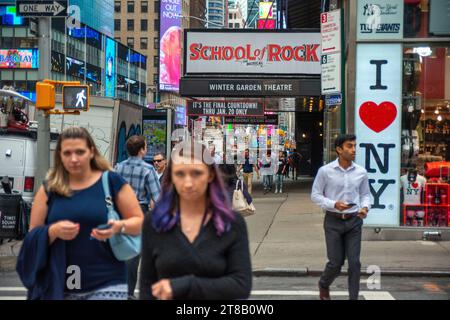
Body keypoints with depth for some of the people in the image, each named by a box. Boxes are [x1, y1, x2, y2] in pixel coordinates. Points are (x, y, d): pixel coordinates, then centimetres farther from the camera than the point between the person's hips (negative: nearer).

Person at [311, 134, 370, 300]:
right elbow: (315, 195, -2)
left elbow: (365, 194, 12)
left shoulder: (361, 172, 0)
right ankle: (324, 285, 34)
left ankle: (354, 297, 10)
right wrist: (334, 204, -16)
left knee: (354, 262, -1)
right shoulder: (325, 171, -7)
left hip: (354, 221, 2)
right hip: (333, 220, -2)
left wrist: (365, 207, -9)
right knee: (336, 262, 3)